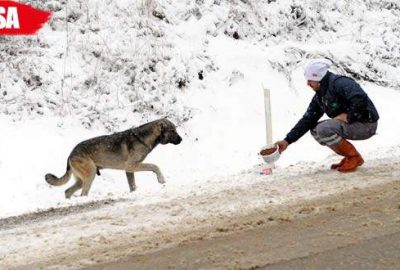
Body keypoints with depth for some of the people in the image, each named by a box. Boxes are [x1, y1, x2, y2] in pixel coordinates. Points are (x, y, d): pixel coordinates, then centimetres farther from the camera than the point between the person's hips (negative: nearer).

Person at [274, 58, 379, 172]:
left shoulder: (340, 83, -19)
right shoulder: (319, 96, 10)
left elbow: (361, 99, -33)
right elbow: (307, 120, 11)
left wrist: (348, 117, -22)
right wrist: (287, 141, 6)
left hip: (366, 125, -9)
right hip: (349, 124, 9)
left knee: (324, 129, -24)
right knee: (315, 130, 6)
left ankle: (354, 157, -8)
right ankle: (350, 156, 9)